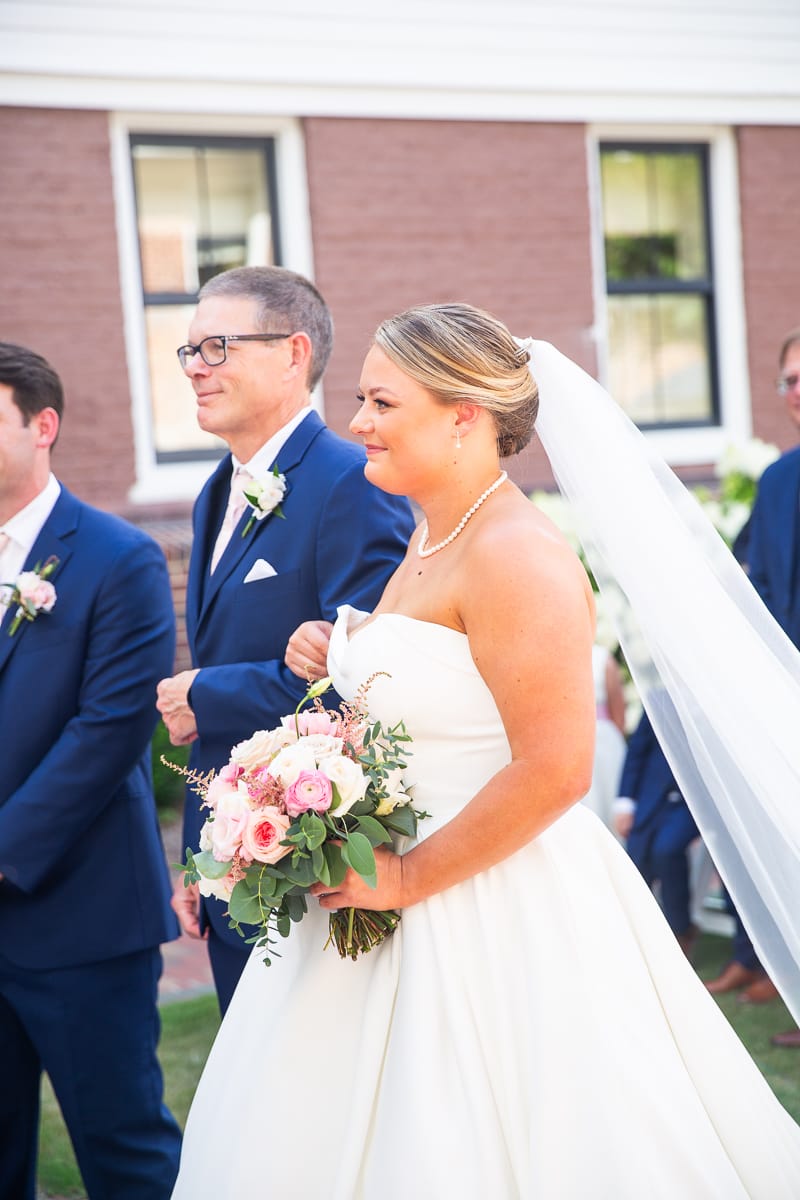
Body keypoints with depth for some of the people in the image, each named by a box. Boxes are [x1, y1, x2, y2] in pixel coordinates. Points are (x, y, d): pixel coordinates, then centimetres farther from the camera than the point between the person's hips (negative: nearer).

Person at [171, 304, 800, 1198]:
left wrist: (409, 877, -18)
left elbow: (554, 771, -25)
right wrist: (341, 664, 4)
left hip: (496, 917, -9)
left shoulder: (515, 555, -20)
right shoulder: (432, 536, 10)